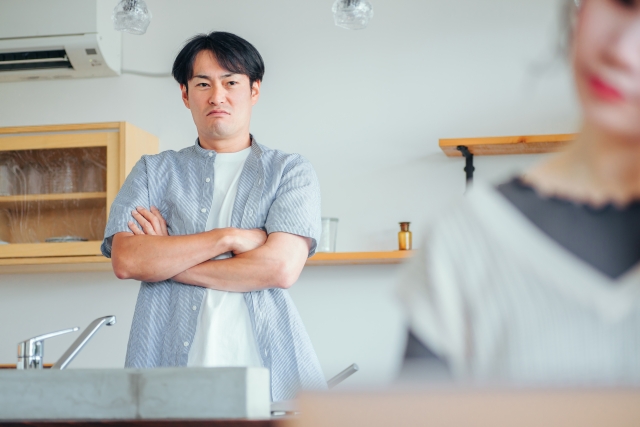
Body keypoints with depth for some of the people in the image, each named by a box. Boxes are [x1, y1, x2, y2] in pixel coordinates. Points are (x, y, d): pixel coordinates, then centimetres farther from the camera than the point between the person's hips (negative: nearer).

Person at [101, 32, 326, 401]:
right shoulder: (154, 172, 16)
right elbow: (125, 260, -1)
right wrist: (229, 237, -6)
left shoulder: (290, 171, 11)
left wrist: (166, 260, -1)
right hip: (167, 364, 1)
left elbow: (281, 267, -5)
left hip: (267, 367, 0)